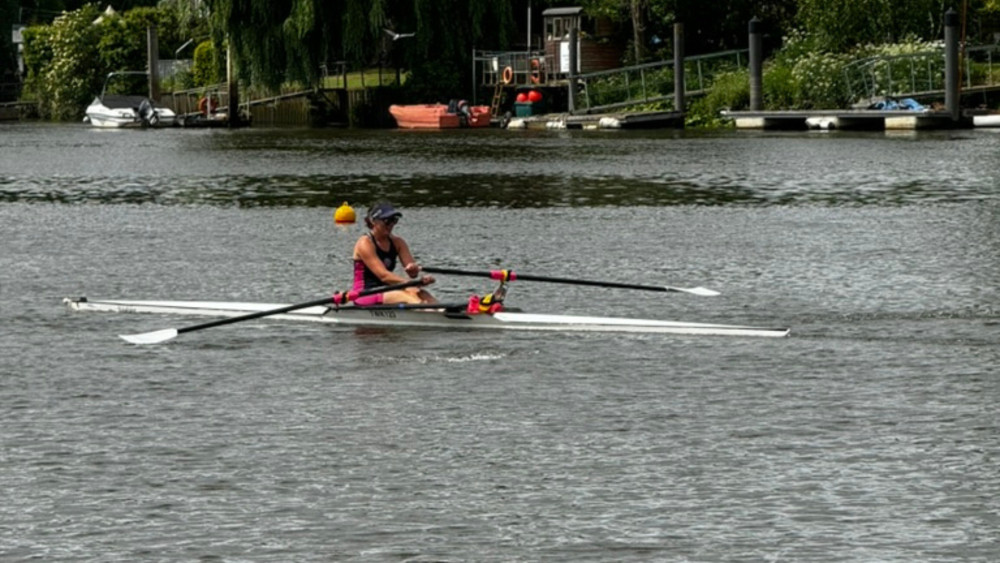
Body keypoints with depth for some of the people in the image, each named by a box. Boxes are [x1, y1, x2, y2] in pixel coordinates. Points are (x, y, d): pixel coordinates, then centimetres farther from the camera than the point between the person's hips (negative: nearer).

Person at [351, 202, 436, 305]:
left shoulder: (397, 242, 11)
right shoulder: (365, 243, -10)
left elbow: (413, 273, 0)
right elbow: (383, 275, -21)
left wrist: (414, 269, -26)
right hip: (364, 297, -7)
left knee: (422, 294, -22)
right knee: (408, 295, -33)